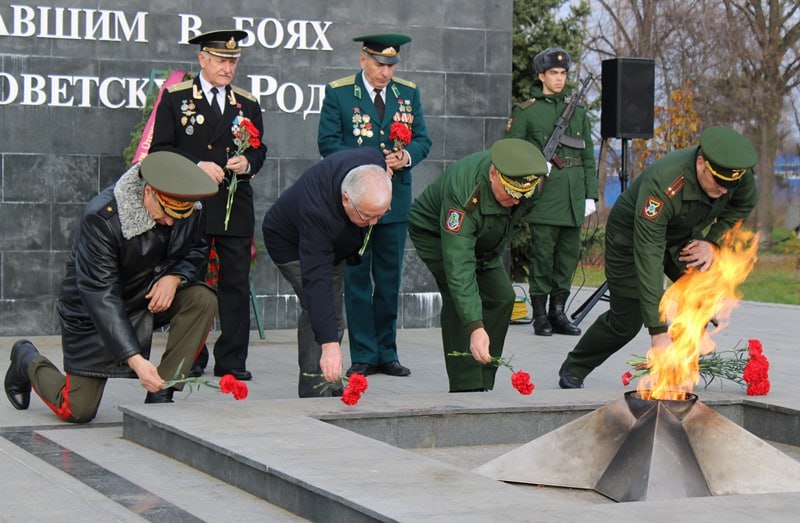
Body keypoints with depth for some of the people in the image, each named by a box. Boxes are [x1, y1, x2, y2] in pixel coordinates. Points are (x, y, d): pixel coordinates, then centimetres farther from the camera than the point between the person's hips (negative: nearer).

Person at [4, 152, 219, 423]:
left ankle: (160, 396, -15)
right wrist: (135, 359, -41)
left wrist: (175, 277, -21)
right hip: (91, 311, -5)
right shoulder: (101, 217, -32)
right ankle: (27, 360, 27)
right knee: (77, 411, -6)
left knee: (203, 300, -24)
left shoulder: (190, 209, -15)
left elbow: (196, 251, 4)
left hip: (151, 295, 5)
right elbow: (100, 294, -33)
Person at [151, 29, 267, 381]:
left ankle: (232, 360, 7)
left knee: (236, 283, 1)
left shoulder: (248, 104, 14)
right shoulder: (175, 98, 4)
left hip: (236, 207, 3)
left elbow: (259, 150, 18)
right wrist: (197, 166, -14)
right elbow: (161, 150, 0)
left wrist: (248, 163, -5)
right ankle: (190, 360, 11)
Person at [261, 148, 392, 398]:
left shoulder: (373, 162, -32)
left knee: (332, 314, 9)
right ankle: (316, 391, -17)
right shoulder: (316, 211, -47)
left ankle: (330, 387, 19)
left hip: (332, 243, 7)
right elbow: (317, 279, -50)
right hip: (290, 243, -7)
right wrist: (329, 344, -57)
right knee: (318, 307, -21)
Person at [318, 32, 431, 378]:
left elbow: (422, 140, 8)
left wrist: (407, 156, -14)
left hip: (395, 201, 3)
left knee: (390, 281, 8)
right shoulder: (338, 93, -2)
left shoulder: (409, 94, 9)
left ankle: (387, 353, 15)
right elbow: (328, 142, -7)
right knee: (357, 279, 1)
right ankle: (363, 356, 6)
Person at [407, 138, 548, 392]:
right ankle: (466, 388, -21)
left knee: (501, 297, -3)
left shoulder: (527, 178, -25)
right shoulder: (464, 194, -45)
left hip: (484, 238, 7)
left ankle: (483, 385, 4)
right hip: (434, 232, -7)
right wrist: (475, 328, -54)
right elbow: (459, 267, -48)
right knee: (460, 298, -24)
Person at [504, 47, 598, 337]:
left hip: (574, 194, 5)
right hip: (544, 193, -5)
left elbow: (588, 156, 17)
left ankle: (559, 312, 15)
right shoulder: (525, 112, 3)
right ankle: (540, 316, 3)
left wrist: (590, 194, 11)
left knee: (569, 253, 6)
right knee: (542, 253, -4)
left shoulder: (577, 112, 16)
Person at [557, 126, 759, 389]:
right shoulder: (662, 185, -43)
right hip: (630, 236, -5)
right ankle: (572, 371, 22)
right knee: (626, 321, -3)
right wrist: (658, 331, -46)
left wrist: (713, 241, -14)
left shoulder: (739, 175, -26)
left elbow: (744, 204, 1)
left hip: (683, 238, 5)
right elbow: (648, 258, -44)